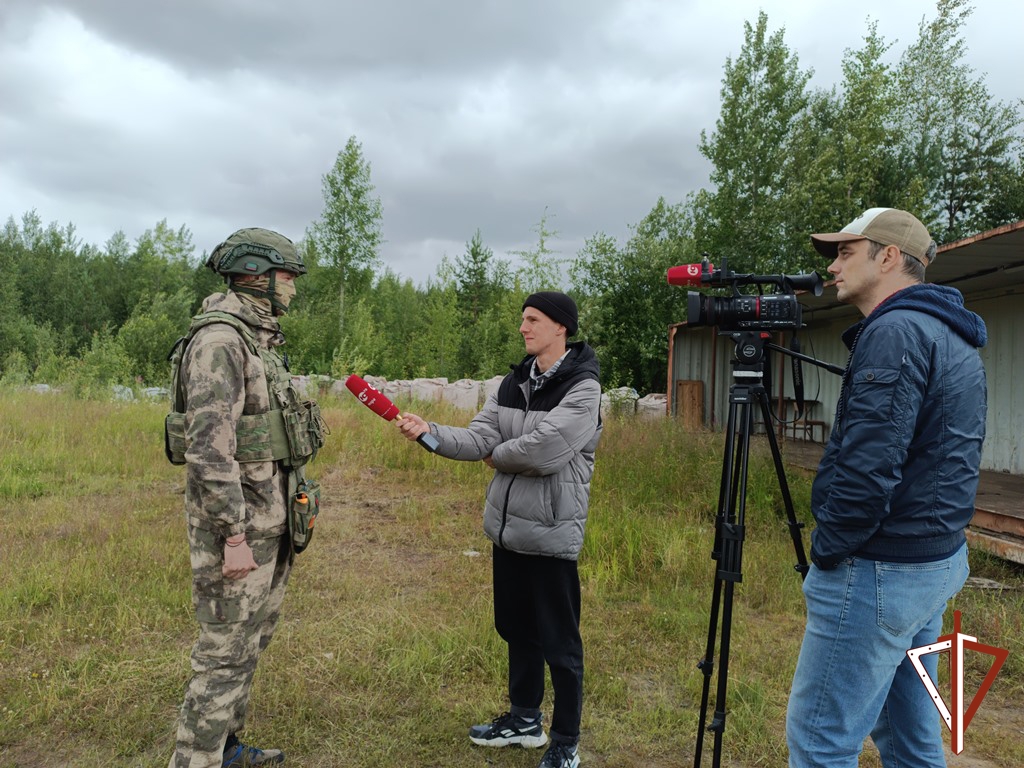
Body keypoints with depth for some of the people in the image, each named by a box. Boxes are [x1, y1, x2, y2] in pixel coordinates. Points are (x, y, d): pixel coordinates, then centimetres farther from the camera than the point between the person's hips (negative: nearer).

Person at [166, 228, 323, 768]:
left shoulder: (259, 341, 13)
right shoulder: (218, 341, -18)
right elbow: (209, 446, -24)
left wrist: (296, 490, 21)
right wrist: (233, 537, -24)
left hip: (268, 516, 10)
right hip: (234, 520, -10)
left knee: (252, 638, 19)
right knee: (226, 651, -2)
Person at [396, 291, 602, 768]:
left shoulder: (582, 388, -15)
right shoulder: (513, 382, 9)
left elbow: (542, 451, -25)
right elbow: (480, 439, 1)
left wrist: (497, 456, -7)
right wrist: (430, 432, -15)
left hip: (550, 534, -8)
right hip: (507, 527, 8)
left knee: (559, 642, 4)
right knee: (516, 630, 20)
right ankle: (524, 719, 38)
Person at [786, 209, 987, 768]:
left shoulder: (895, 332, -17)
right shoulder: (953, 337, 14)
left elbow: (868, 466, -25)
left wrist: (827, 552, -12)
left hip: (879, 572, -10)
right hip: (939, 560, 10)